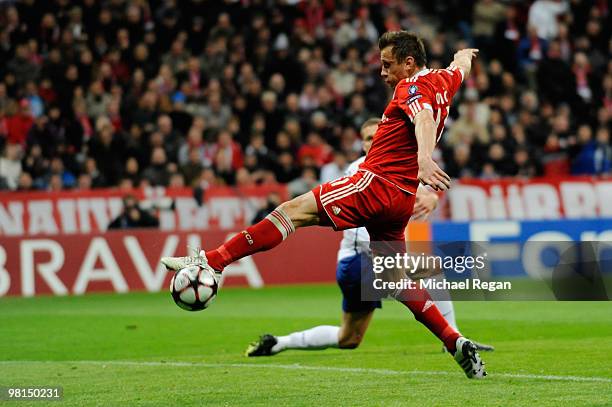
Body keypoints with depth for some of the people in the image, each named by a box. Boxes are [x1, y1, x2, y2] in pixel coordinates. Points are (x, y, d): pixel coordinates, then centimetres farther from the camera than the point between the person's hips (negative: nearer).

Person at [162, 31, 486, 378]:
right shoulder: (443, 80, 18)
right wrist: (464, 55, 65)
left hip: (377, 184, -9)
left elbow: (424, 118, -28)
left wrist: (424, 160, -48)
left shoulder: (412, 87, -7)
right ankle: (458, 344, 7)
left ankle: (212, 261, -26)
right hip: (402, 199, 9)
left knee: (294, 210, -15)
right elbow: (461, 66, 41)